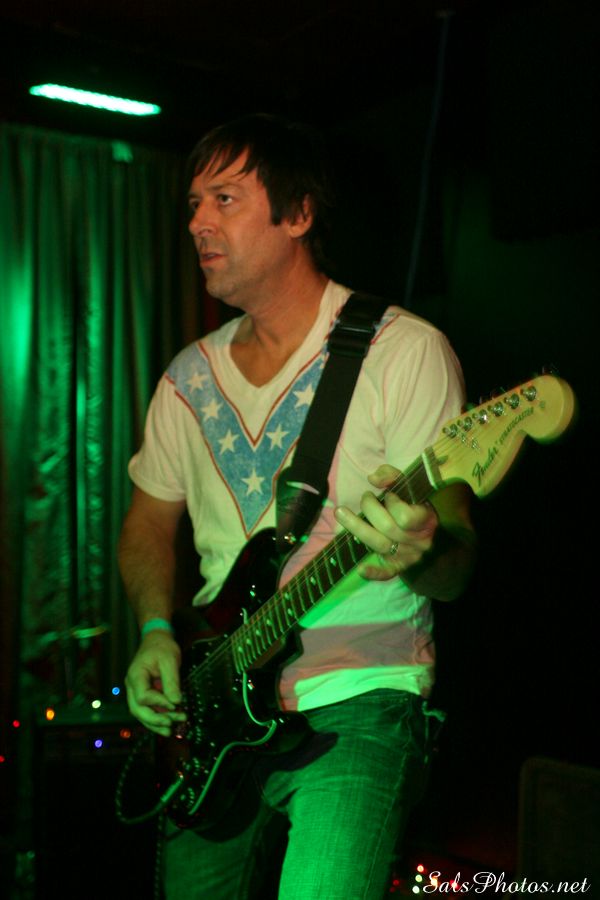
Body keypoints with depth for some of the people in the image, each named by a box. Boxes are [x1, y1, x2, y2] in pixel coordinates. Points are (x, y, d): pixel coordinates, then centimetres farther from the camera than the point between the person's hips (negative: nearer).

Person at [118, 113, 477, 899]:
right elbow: (149, 521, 20)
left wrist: (419, 554, -35)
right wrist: (157, 629, 2)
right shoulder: (188, 379, 9)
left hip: (354, 710, -5)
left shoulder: (403, 350, -8)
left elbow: (456, 561, -11)